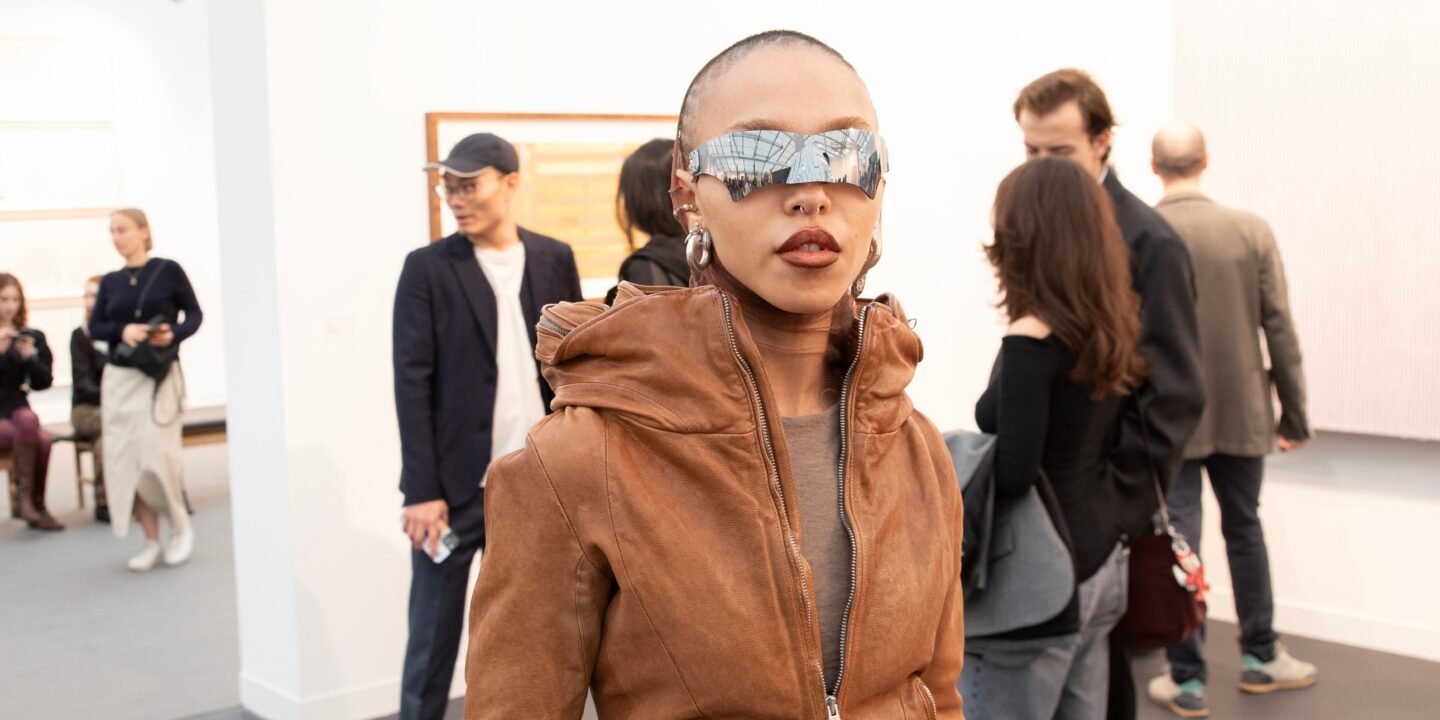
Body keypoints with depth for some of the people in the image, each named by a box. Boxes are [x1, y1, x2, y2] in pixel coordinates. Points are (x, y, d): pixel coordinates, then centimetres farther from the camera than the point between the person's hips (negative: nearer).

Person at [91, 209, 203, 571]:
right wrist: (122, 330, -13)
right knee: (124, 460, 0)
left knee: (156, 454, -12)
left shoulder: (168, 270, -1)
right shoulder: (110, 281, 9)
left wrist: (174, 333, -17)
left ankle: (180, 526, 12)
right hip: (118, 377, 4)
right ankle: (151, 541, 10)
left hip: (160, 375, -4)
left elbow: (195, 314, 2)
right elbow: (95, 327, 7)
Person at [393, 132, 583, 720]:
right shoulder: (428, 268, -2)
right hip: (456, 487, -2)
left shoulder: (555, 259, 6)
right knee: (433, 642, 4)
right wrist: (422, 491, -12)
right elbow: (412, 384, -6)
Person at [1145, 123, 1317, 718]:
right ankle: (1260, 657, 31)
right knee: (1244, 528, 19)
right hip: (1240, 412, 2)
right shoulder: (1252, 231, -6)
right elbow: (1279, 329, -4)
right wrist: (1294, 413, 5)